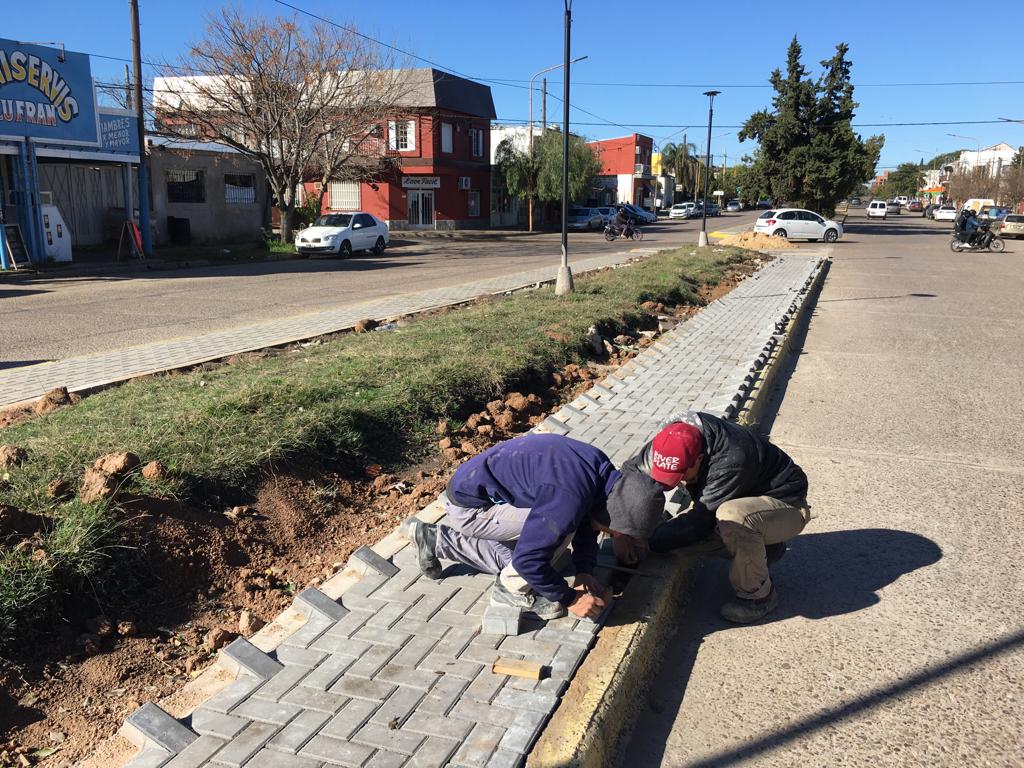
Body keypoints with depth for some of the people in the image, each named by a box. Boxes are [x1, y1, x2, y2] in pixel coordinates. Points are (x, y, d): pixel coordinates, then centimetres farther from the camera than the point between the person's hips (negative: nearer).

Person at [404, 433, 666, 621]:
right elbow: (528, 560, -27)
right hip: (468, 507, -9)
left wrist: (585, 571, 3)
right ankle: (511, 590, -1)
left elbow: (585, 522, 11)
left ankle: (435, 540, 28)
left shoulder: (603, 470, -6)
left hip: (477, 484, 9)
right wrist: (570, 598, -15)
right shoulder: (569, 498, -34)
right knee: (556, 526, -20)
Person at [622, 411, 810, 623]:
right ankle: (761, 547, 6)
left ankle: (758, 594, -15)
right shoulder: (672, 443, -17)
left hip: (787, 506, -7)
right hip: (744, 503, 8)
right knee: (683, 532, -15)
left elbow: (700, 522, -32)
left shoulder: (732, 463, -37)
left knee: (731, 516, -39)